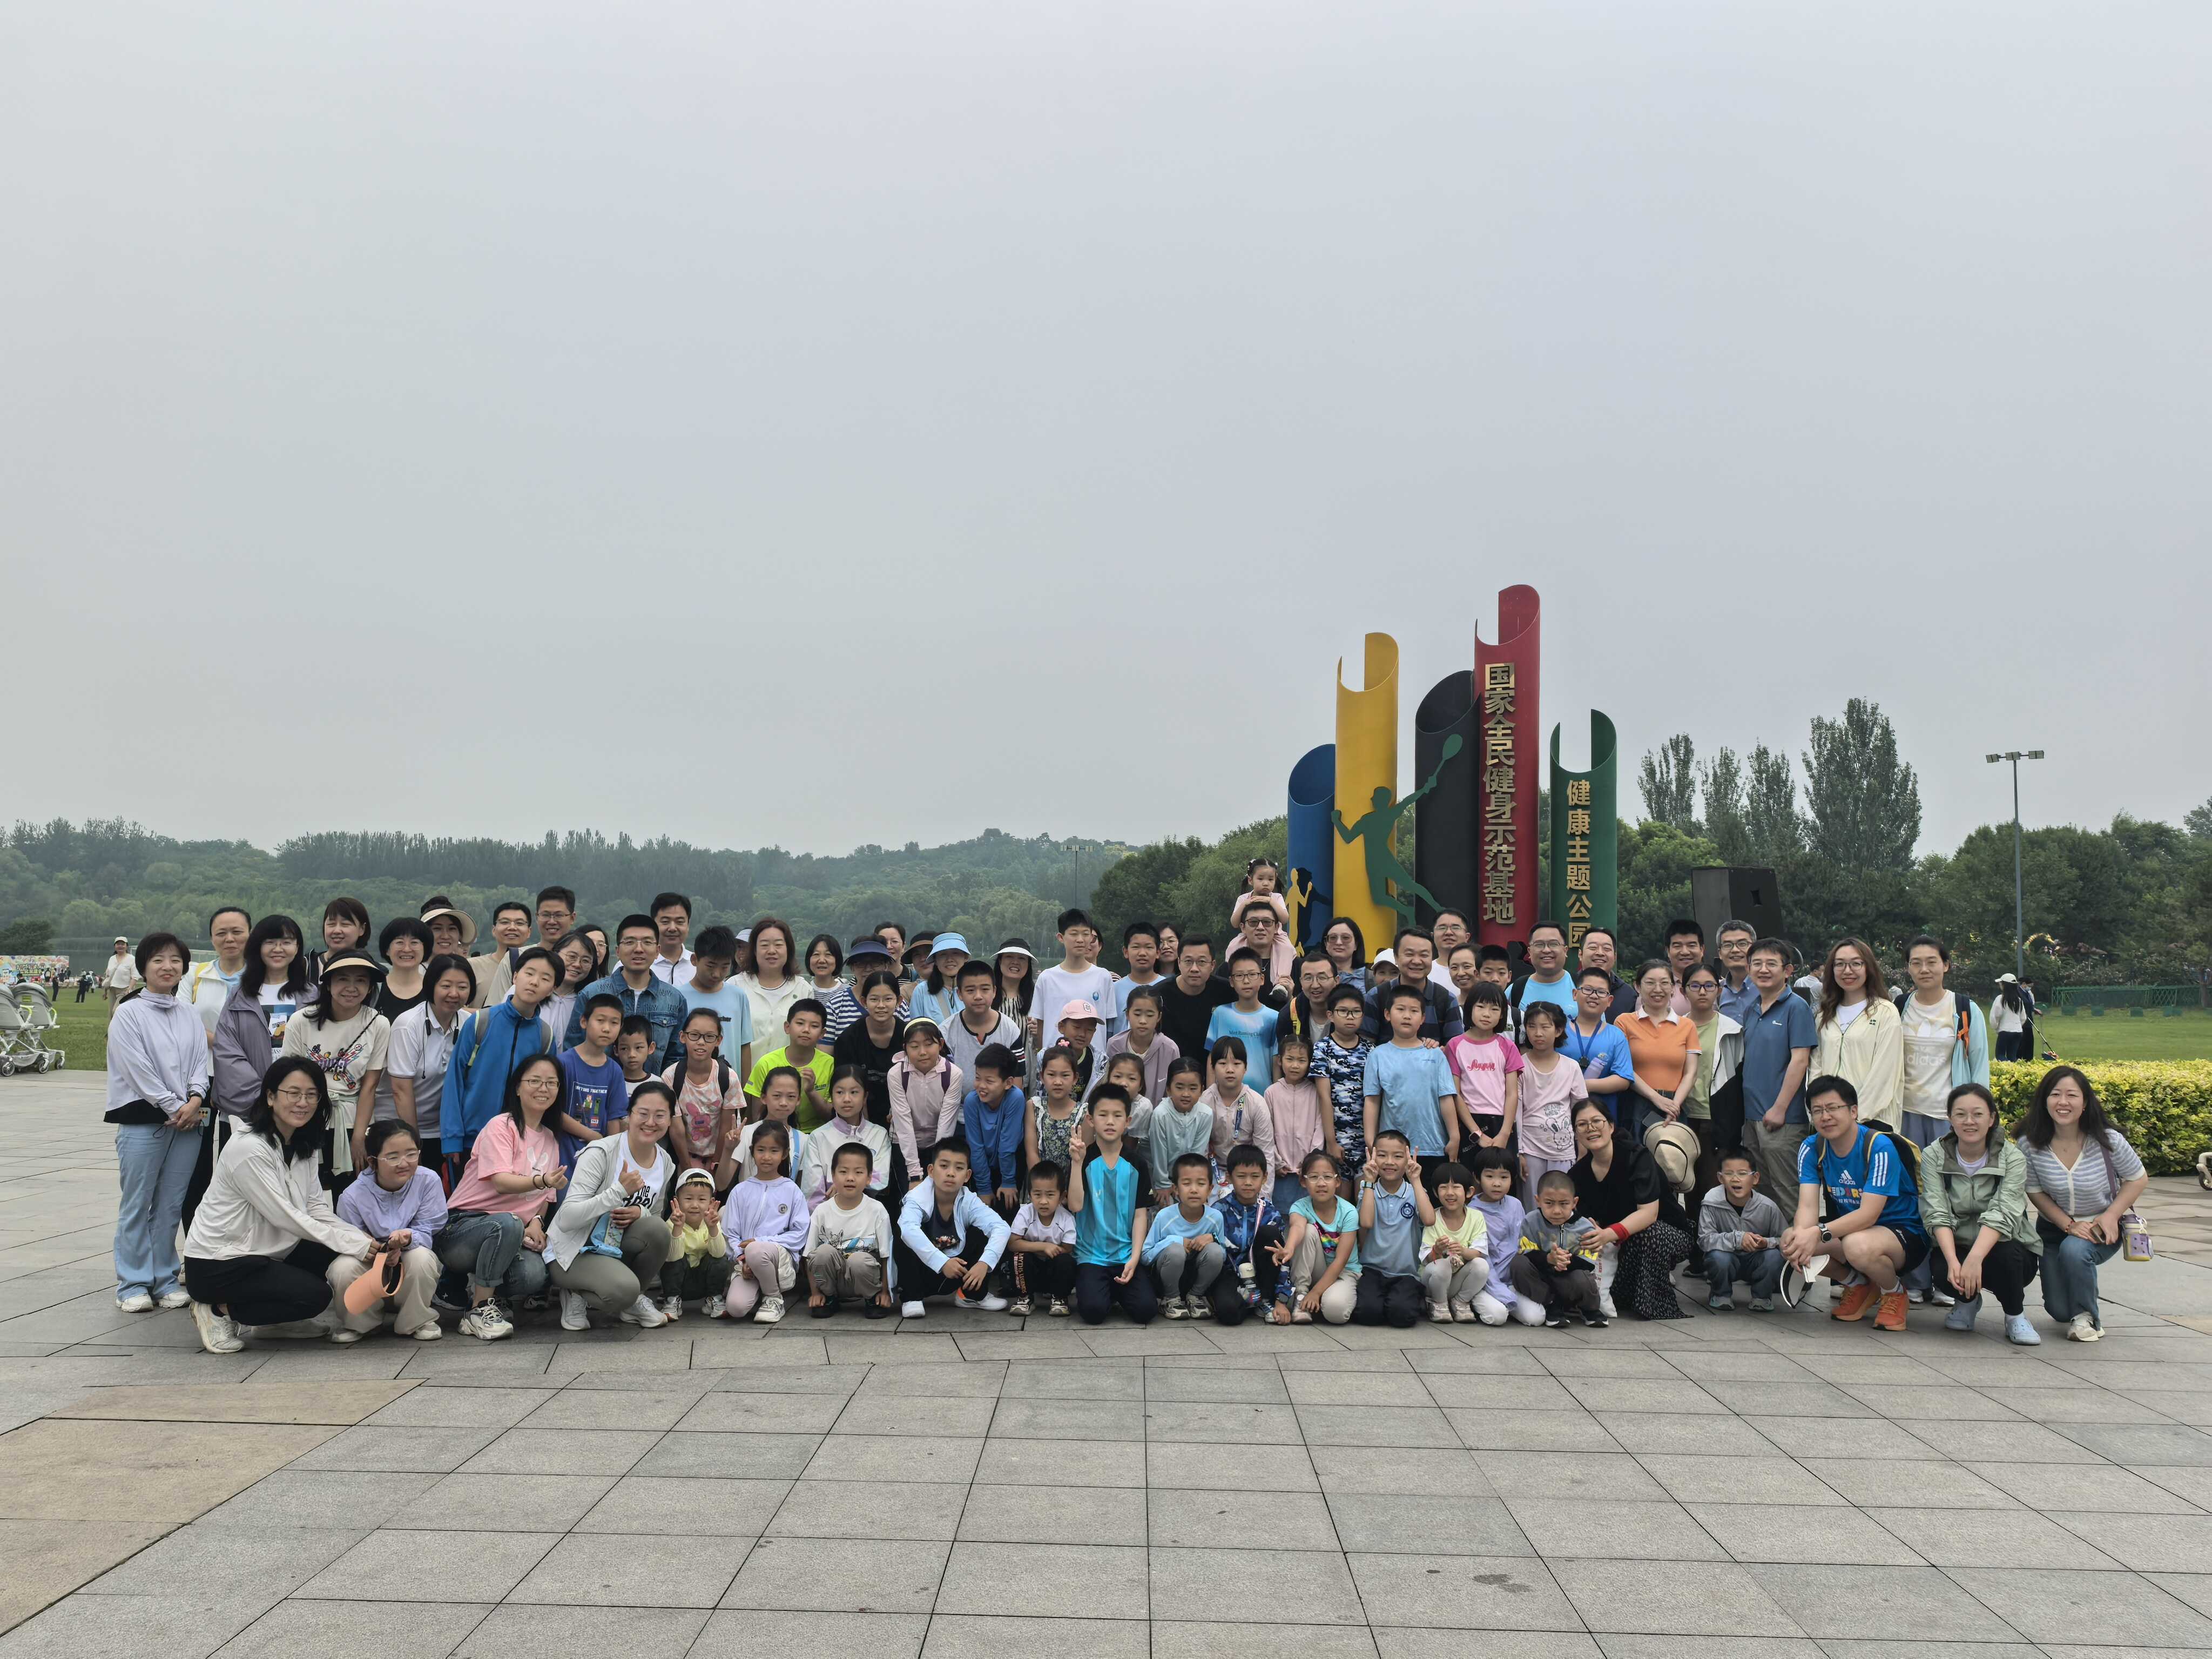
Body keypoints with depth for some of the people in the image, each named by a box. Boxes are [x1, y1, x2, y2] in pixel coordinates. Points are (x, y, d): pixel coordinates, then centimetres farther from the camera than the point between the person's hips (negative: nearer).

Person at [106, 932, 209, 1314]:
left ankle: (166, 1279, 16)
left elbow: (201, 1059, 7)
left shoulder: (189, 1014, 12)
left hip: (188, 1120, 4)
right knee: (137, 1205, 0)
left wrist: (195, 1099, -10)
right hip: (142, 1120, -4)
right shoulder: (129, 1013, -3)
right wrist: (174, 1107, -11)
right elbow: (138, 1069, -9)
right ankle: (133, 1285, 7)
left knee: (171, 1205, 8)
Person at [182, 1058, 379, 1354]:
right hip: (216, 1264, -8)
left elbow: (317, 1209, 2)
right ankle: (219, 1311, -3)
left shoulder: (305, 1146, 5)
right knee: (315, 1295, -20)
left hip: (267, 1253, 8)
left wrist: (363, 1238, -16)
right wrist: (354, 1244, -24)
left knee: (336, 1254, -10)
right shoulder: (249, 1149, -22)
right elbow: (285, 1217, -23)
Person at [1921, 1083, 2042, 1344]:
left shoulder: (2012, 1158, -10)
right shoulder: (1933, 1156, -5)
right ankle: (1967, 1301, 6)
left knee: (2005, 1256, -35)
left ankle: (2016, 1317, -3)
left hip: (2003, 1248, -1)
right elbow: (1937, 1215, -16)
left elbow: (2002, 1215, -24)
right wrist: (1954, 1261, -33)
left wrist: (1974, 1259, -40)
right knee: (1945, 1270, -32)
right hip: (1954, 1247, 1)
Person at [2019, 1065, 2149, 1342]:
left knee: (2074, 1250, -36)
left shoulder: (2108, 1141, -20)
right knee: (2059, 1312, -3)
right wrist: (2069, 1225, -18)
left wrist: (2111, 1216, -19)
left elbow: (2138, 1179, -5)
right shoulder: (2030, 1145, -19)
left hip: (2102, 1229, -2)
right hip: (2055, 1228, 2)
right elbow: (2035, 1192, -6)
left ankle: (2086, 1316, -8)